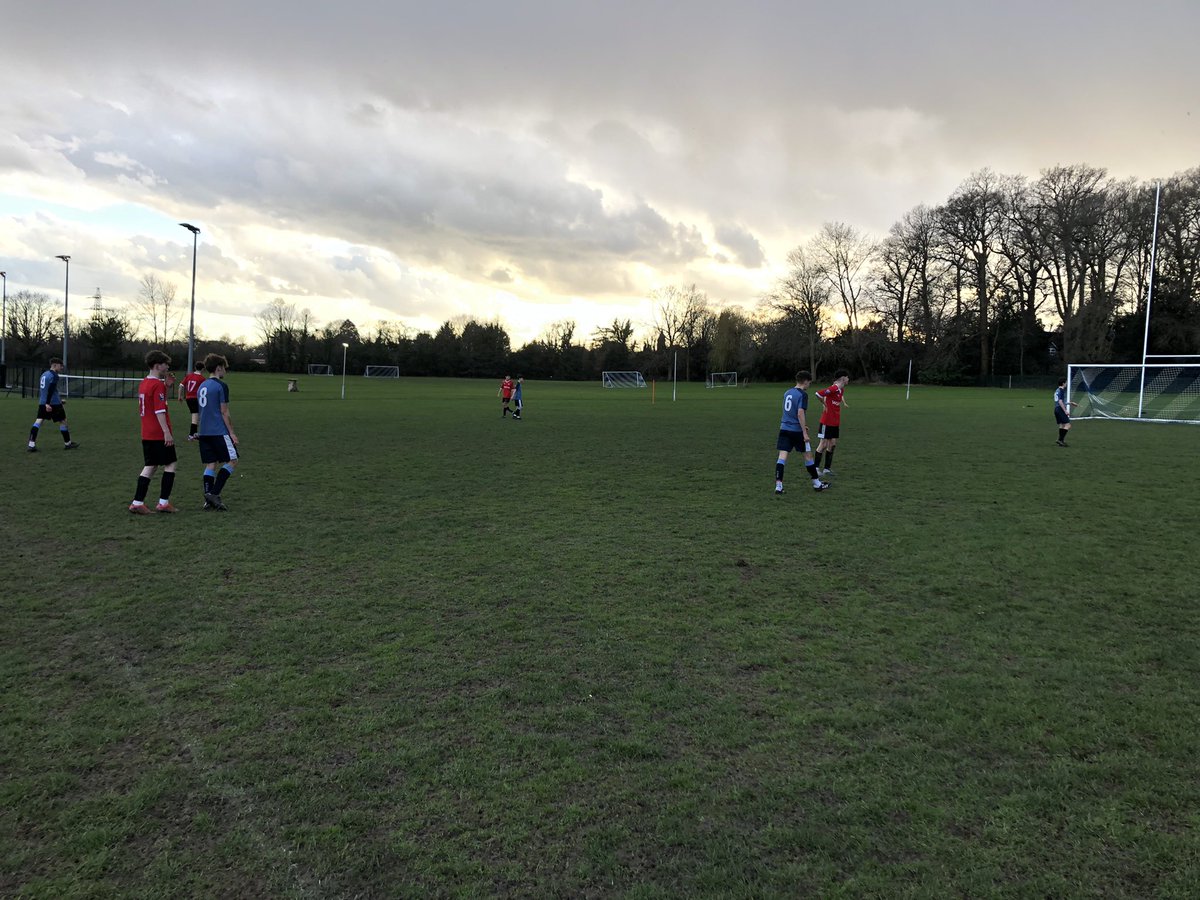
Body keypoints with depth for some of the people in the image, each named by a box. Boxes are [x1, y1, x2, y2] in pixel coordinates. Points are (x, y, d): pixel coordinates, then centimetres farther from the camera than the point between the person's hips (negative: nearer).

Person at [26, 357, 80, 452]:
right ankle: (67, 443, 17)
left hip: (42, 403, 8)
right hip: (54, 403, -8)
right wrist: (48, 403, -26)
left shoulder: (44, 374, 16)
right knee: (63, 421, 6)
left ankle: (31, 444, -9)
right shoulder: (54, 376, -11)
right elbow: (50, 390, -21)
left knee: (38, 421, 2)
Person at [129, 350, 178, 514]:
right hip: (160, 434, -8)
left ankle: (137, 502, 5)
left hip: (146, 434, 8)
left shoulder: (143, 383, 13)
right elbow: (159, 411, -20)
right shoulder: (158, 385, -14)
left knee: (150, 467, 10)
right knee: (170, 465, 3)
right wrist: (167, 432, -21)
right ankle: (163, 502, 3)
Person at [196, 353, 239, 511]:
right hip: (219, 432, -8)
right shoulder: (221, 386, -9)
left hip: (204, 432, 8)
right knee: (232, 462, 1)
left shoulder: (201, 386, 16)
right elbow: (224, 412, -11)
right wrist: (231, 433, -7)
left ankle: (208, 500, 5)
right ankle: (214, 493, -8)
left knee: (210, 465, 9)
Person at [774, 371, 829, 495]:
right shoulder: (802, 394, -11)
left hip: (784, 429, 6)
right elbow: (800, 413, -19)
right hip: (797, 430, -6)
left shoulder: (787, 392, 13)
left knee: (782, 456, -2)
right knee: (808, 455, 10)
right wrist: (805, 433, -17)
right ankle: (817, 484, 22)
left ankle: (778, 486, -11)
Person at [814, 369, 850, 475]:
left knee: (833, 445, 8)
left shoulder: (841, 389, 9)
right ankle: (816, 468, 6)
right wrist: (824, 404, -12)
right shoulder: (833, 388, -20)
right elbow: (818, 394, -26)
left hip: (835, 422, 8)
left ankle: (827, 468, 15)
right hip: (827, 421, -8)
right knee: (824, 444, -4)